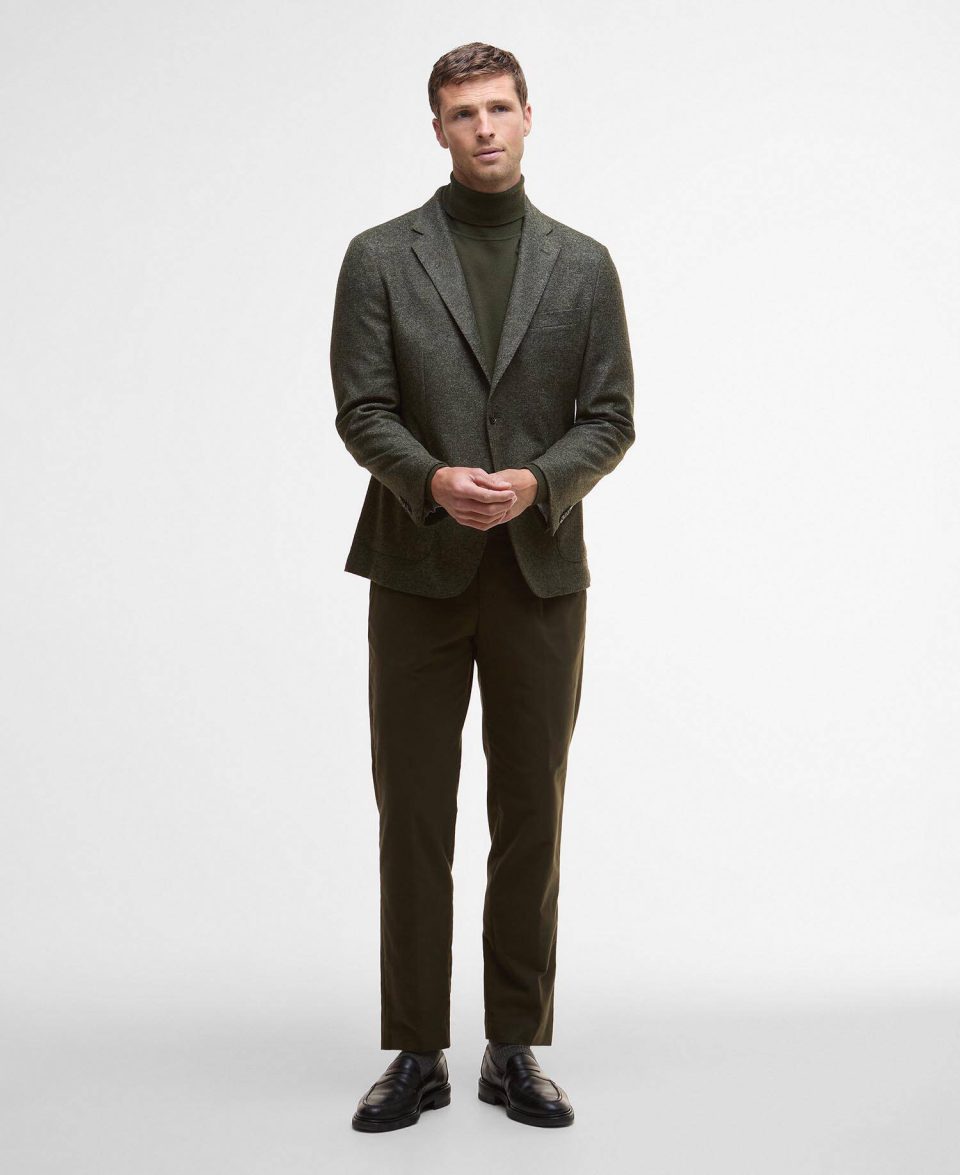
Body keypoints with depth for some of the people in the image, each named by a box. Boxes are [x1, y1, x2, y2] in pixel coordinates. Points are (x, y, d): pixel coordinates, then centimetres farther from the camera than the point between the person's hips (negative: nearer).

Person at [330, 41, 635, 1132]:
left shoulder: (582, 264, 8)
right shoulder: (380, 257, 4)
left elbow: (611, 417, 3)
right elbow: (361, 408, -2)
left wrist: (534, 483, -15)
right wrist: (433, 482, -20)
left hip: (540, 573, 1)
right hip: (418, 572, -1)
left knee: (531, 817, 6)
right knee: (413, 816, 3)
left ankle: (516, 1048, 19)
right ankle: (416, 1054, 14)